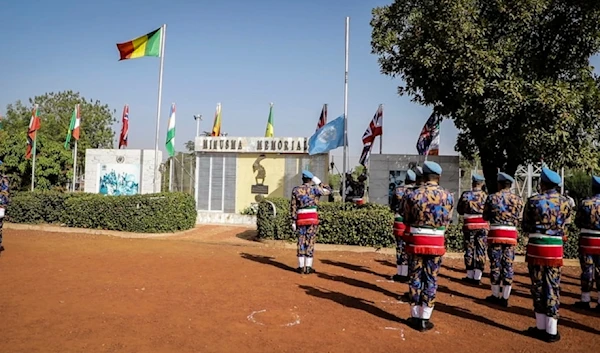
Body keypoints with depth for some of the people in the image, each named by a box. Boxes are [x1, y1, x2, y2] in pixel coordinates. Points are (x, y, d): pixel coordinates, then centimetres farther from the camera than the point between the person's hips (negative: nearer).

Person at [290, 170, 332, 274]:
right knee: (310, 242, 3)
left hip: (300, 218, 2)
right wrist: (317, 181, 8)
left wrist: (293, 222, 8)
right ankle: (308, 267, 5)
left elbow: (293, 207, 3)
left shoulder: (295, 190, 5)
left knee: (301, 242, 10)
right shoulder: (315, 188, -2)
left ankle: (301, 267, 12)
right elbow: (328, 190, 13)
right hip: (312, 218, -2)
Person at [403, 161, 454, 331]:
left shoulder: (413, 195, -7)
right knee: (431, 280, 9)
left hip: (416, 241, -1)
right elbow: (447, 221, 6)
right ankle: (425, 319, 14)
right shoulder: (448, 196, -3)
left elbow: (407, 219, 3)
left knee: (415, 278, 9)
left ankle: (415, 317, 17)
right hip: (437, 243, 1)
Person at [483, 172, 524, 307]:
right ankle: (505, 297, 10)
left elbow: (485, 217, 2)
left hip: (495, 234, -2)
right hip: (511, 235, 2)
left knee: (495, 265, 6)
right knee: (508, 266, 6)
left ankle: (496, 295, 15)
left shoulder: (492, 197, -4)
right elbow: (519, 220, 4)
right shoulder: (518, 199, 2)